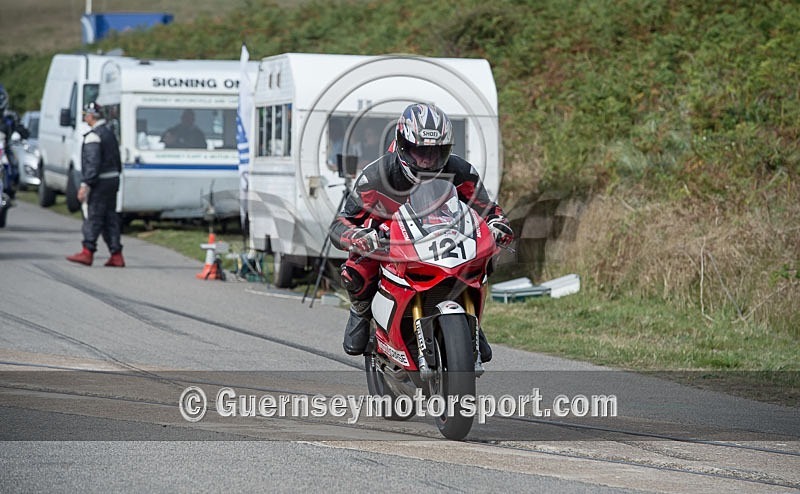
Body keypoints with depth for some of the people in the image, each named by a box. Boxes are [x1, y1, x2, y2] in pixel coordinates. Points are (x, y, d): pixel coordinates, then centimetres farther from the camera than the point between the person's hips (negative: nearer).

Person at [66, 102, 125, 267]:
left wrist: (85, 185, -21)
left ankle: (88, 252, -1)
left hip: (100, 181, -9)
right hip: (112, 179, 9)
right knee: (110, 218, 9)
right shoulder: (109, 132, 16)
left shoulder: (94, 136, -15)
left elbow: (93, 163, -21)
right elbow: (117, 160, 20)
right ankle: (116, 255, 6)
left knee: (93, 217, -4)